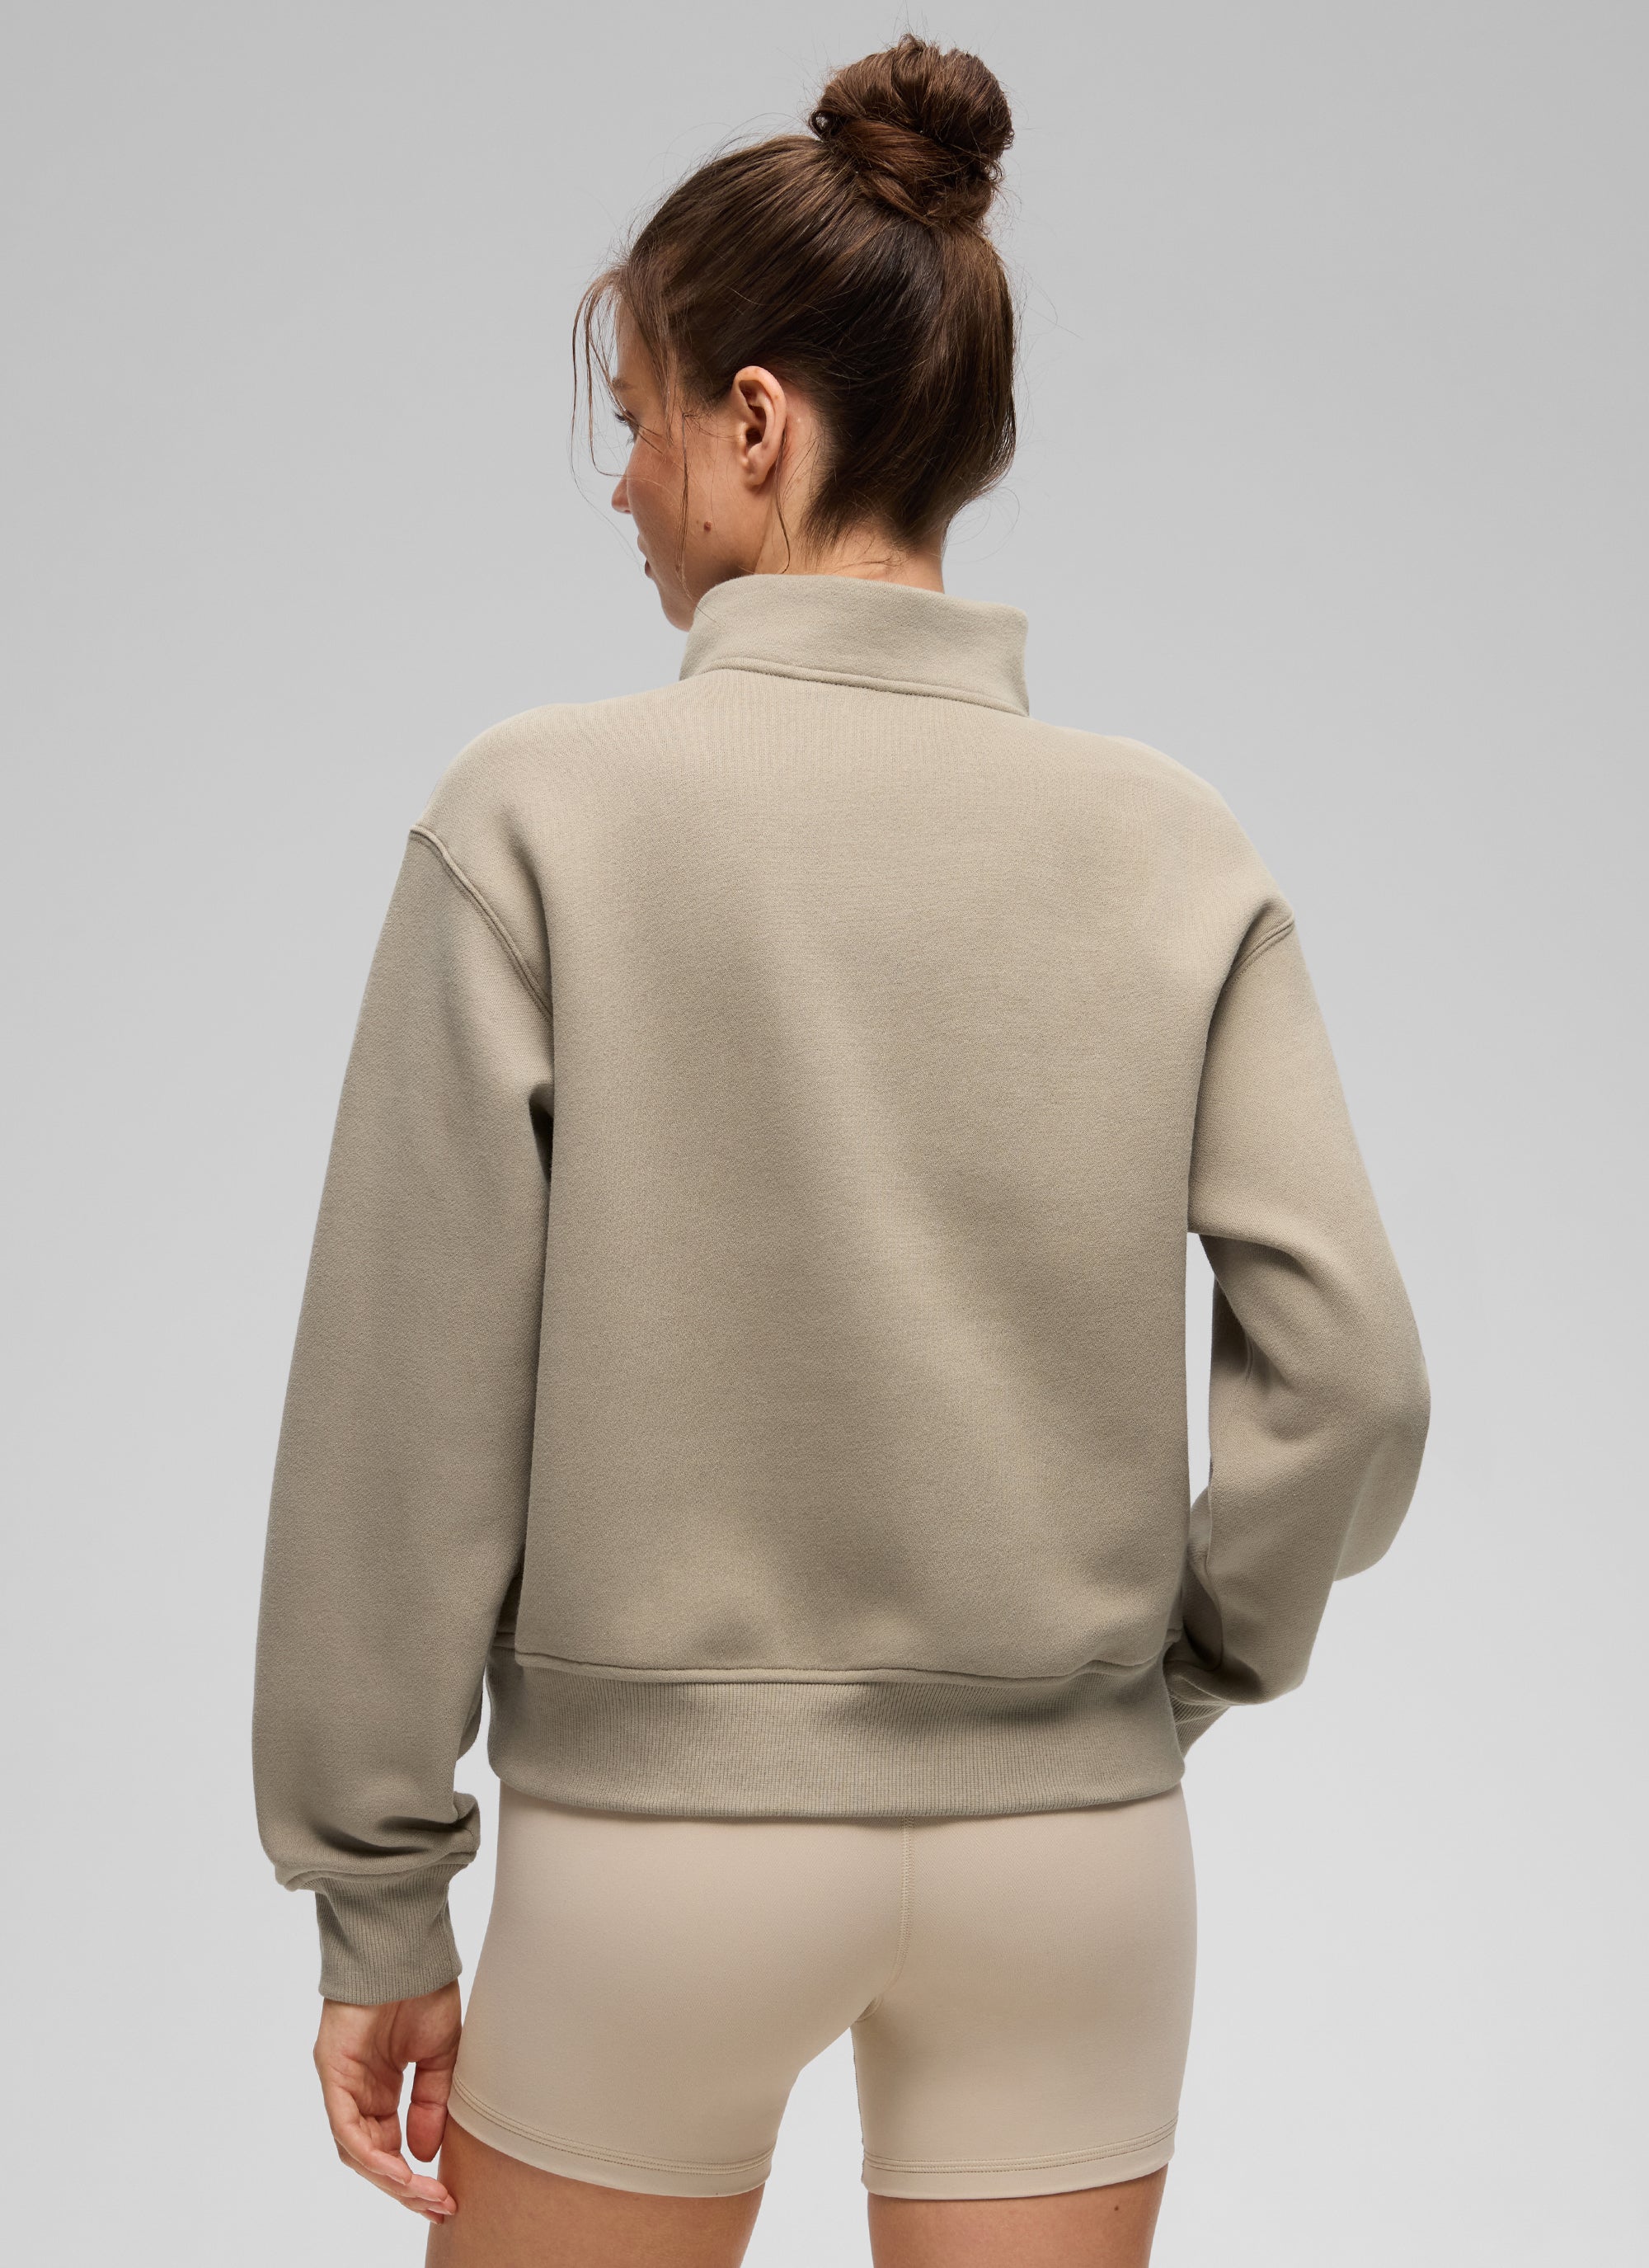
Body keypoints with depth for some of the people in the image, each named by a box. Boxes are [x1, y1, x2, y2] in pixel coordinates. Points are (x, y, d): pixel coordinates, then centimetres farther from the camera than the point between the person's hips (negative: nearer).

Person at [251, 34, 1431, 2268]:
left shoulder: (545, 814, -11)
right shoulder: (1172, 844, -5)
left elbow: (409, 1398, -11)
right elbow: (1350, 1371, -8)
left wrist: (380, 1912, -2)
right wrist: (1184, 1664, 9)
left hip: (662, 1815, -2)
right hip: (1076, 1834, 2)